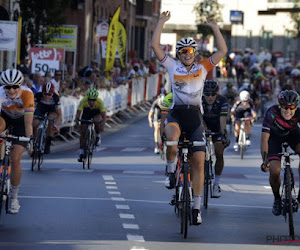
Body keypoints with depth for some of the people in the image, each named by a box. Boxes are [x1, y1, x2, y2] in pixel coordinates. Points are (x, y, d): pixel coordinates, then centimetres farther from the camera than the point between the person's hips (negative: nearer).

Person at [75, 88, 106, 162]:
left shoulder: (100, 102, -36)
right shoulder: (83, 101, -33)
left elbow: (104, 116, -37)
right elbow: (78, 113, -35)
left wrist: (102, 125, -53)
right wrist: (76, 121, -54)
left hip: (97, 113, -1)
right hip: (86, 113, 1)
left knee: (97, 121, -35)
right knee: (83, 132, -8)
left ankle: (98, 136, -5)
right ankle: (81, 153, 1)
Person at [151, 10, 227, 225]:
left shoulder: (202, 68, 9)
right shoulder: (172, 67, 6)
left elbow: (222, 51, 6)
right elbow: (155, 45, 0)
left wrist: (215, 27, 6)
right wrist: (162, 22, -1)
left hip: (195, 116, 1)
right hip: (176, 114, -1)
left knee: (199, 161, -6)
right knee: (172, 140, -37)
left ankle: (197, 207, 2)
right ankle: (171, 170, -7)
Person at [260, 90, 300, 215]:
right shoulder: (272, 113, -35)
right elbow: (264, 138, -36)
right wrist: (265, 160, -46)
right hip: (274, 136, -1)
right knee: (274, 171, -18)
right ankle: (277, 199, 12)